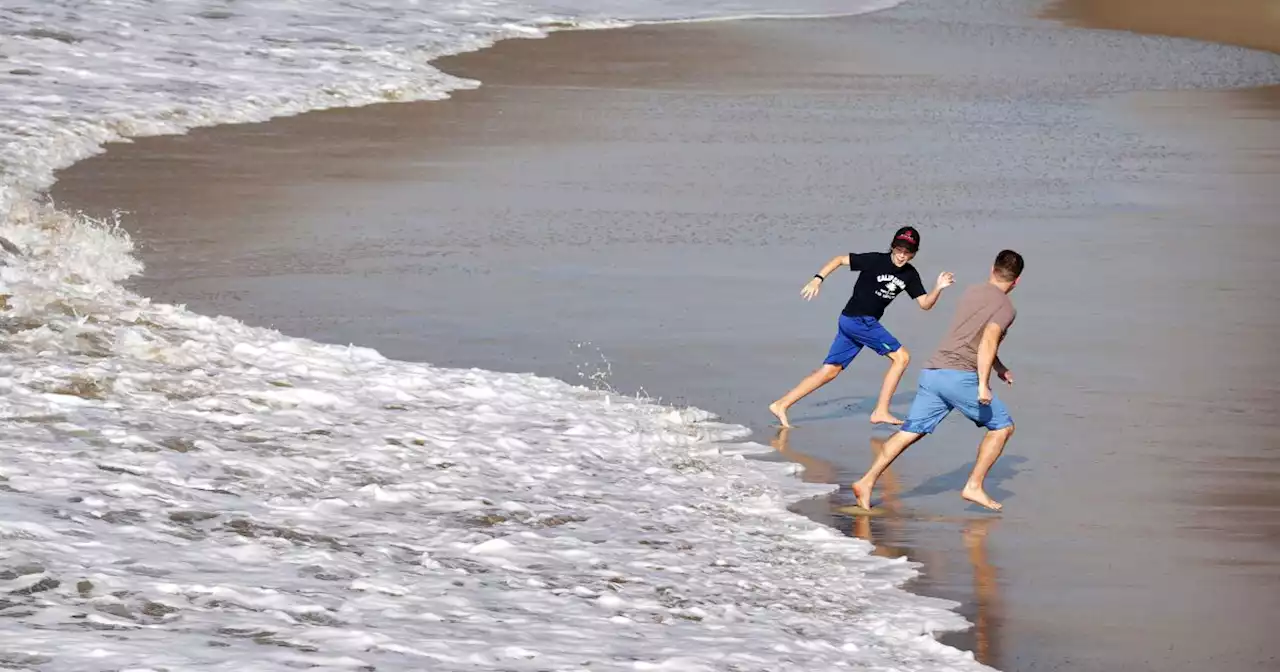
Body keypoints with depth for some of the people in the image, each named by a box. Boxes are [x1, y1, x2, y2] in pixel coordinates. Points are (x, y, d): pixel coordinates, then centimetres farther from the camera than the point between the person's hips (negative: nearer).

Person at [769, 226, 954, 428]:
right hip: (857, 320, -7)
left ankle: (781, 405, 9)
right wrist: (818, 279, -18)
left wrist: (938, 288, -13)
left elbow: (925, 304, 5)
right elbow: (840, 259, -9)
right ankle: (881, 412, -7)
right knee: (901, 357, -9)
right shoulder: (876, 261, -13)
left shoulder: (910, 275, 6)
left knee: (829, 372, 7)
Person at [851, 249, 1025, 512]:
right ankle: (974, 486, 2)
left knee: (910, 431, 8)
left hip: (932, 372, 7)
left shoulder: (969, 293, 23)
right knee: (1002, 426, 7)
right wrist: (983, 385, -23)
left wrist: (999, 367, 48)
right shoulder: (1005, 307, -2)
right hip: (960, 376, -7)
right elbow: (988, 341, -17)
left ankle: (866, 482, -1)